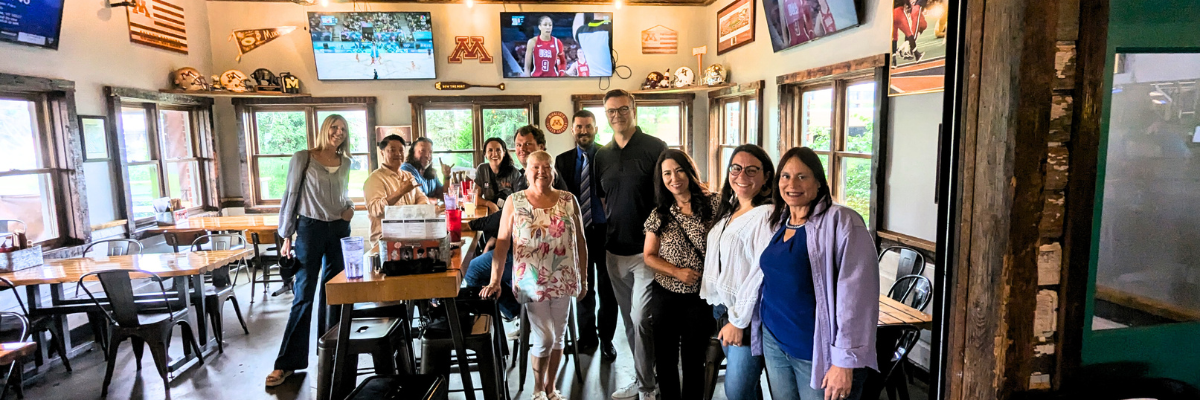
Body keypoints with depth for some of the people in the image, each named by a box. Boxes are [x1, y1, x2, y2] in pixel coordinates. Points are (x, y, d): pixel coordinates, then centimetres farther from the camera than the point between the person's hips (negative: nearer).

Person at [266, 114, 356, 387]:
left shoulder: (345, 163, 9)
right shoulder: (303, 158, -4)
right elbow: (291, 196, -3)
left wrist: (350, 208, 0)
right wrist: (286, 236, -5)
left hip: (340, 229, 4)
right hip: (311, 229, -4)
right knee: (303, 296, -4)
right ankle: (287, 363, 5)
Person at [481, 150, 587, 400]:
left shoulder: (569, 200, 2)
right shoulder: (514, 202, -2)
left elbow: (580, 241, 6)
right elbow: (502, 243, -3)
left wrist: (584, 277, 7)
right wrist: (495, 281, -7)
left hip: (564, 282, 3)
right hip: (532, 283, -2)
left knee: (558, 336, 11)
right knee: (543, 338, -1)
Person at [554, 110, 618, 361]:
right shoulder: (563, 160, 6)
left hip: (604, 230, -2)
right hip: (577, 231, 3)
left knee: (607, 288, 8)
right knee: (583, 287, 14)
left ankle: (606, 339, 23)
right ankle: (587, 337, 28)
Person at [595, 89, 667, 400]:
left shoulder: (655, 148, -6)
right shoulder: (602, 155, 10)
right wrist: (607, 234, 11)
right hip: (615, 251, 6)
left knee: (641, 317, -8)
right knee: (629, 320, 15)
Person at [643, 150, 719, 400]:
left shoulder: (712, 204, -5)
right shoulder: (659, 215, 2)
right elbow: (649, 256, 3)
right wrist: (677, 272, -13)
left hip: (701, 295, -2)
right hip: (666, 295, 2)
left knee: (693, 360, 10)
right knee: (664, 358, 12)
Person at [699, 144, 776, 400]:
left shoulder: (766, 215, -17)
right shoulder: (728, 210, 10)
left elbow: (761, 273, -21)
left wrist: (738, 321, -17)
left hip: (749, 317, -8)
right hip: (722, 308, 8)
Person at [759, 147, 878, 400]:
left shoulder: (841, 221, -15)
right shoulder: (779, 222, 7)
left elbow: (857, 295, -19)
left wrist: (845, 361, -20)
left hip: (818, 352, -6)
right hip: (774, 342, 7)